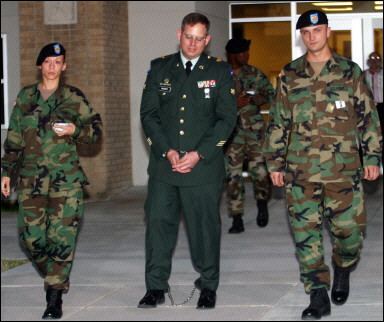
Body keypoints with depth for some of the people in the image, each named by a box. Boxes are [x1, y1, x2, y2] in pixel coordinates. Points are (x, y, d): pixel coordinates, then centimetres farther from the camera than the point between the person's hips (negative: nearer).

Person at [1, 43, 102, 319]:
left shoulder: (74, 98, 4)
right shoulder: (25, 97, 12)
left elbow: (96, 128, 7)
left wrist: (75, 130, -12)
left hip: (66, 180, -2)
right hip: (31, 179, 3)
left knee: (61, 237, -9)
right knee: (31, 236, -1)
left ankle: (55, 297, -3)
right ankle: (53, 277, 26)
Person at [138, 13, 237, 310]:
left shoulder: (220, 71, 3)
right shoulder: (159, 68, 9)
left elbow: (227, 119, -1)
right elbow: (148, 114, 6)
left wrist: (198, 154, -10)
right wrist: (167, 151, -7)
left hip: (204, 165, -2)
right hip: (164, 163, 2)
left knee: (205, 226, 3)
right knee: (158, 222, 0)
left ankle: (208, 286, 18)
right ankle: (156, 287, 10)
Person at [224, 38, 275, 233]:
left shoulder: (254, 74, 8)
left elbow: (270, 94, 11)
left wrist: (253, 99, -7)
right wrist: (234, 104, -17)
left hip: (254, 129, 1)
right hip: (231, 130, -1)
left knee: (259, 170, -2)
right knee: (233, 174, -2)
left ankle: (262, 205, 26)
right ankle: (237, 219, 3)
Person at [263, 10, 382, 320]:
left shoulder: (350, 72, 6)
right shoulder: (289, 76, 10)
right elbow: (277, 122, 14)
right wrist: (275, 162, 10)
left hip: (343, 170, -1)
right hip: (301, 171, 1)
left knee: (350, 228, 0)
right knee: (305, 233, -2)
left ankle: (342, 272, 31)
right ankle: (318, 297, 5)